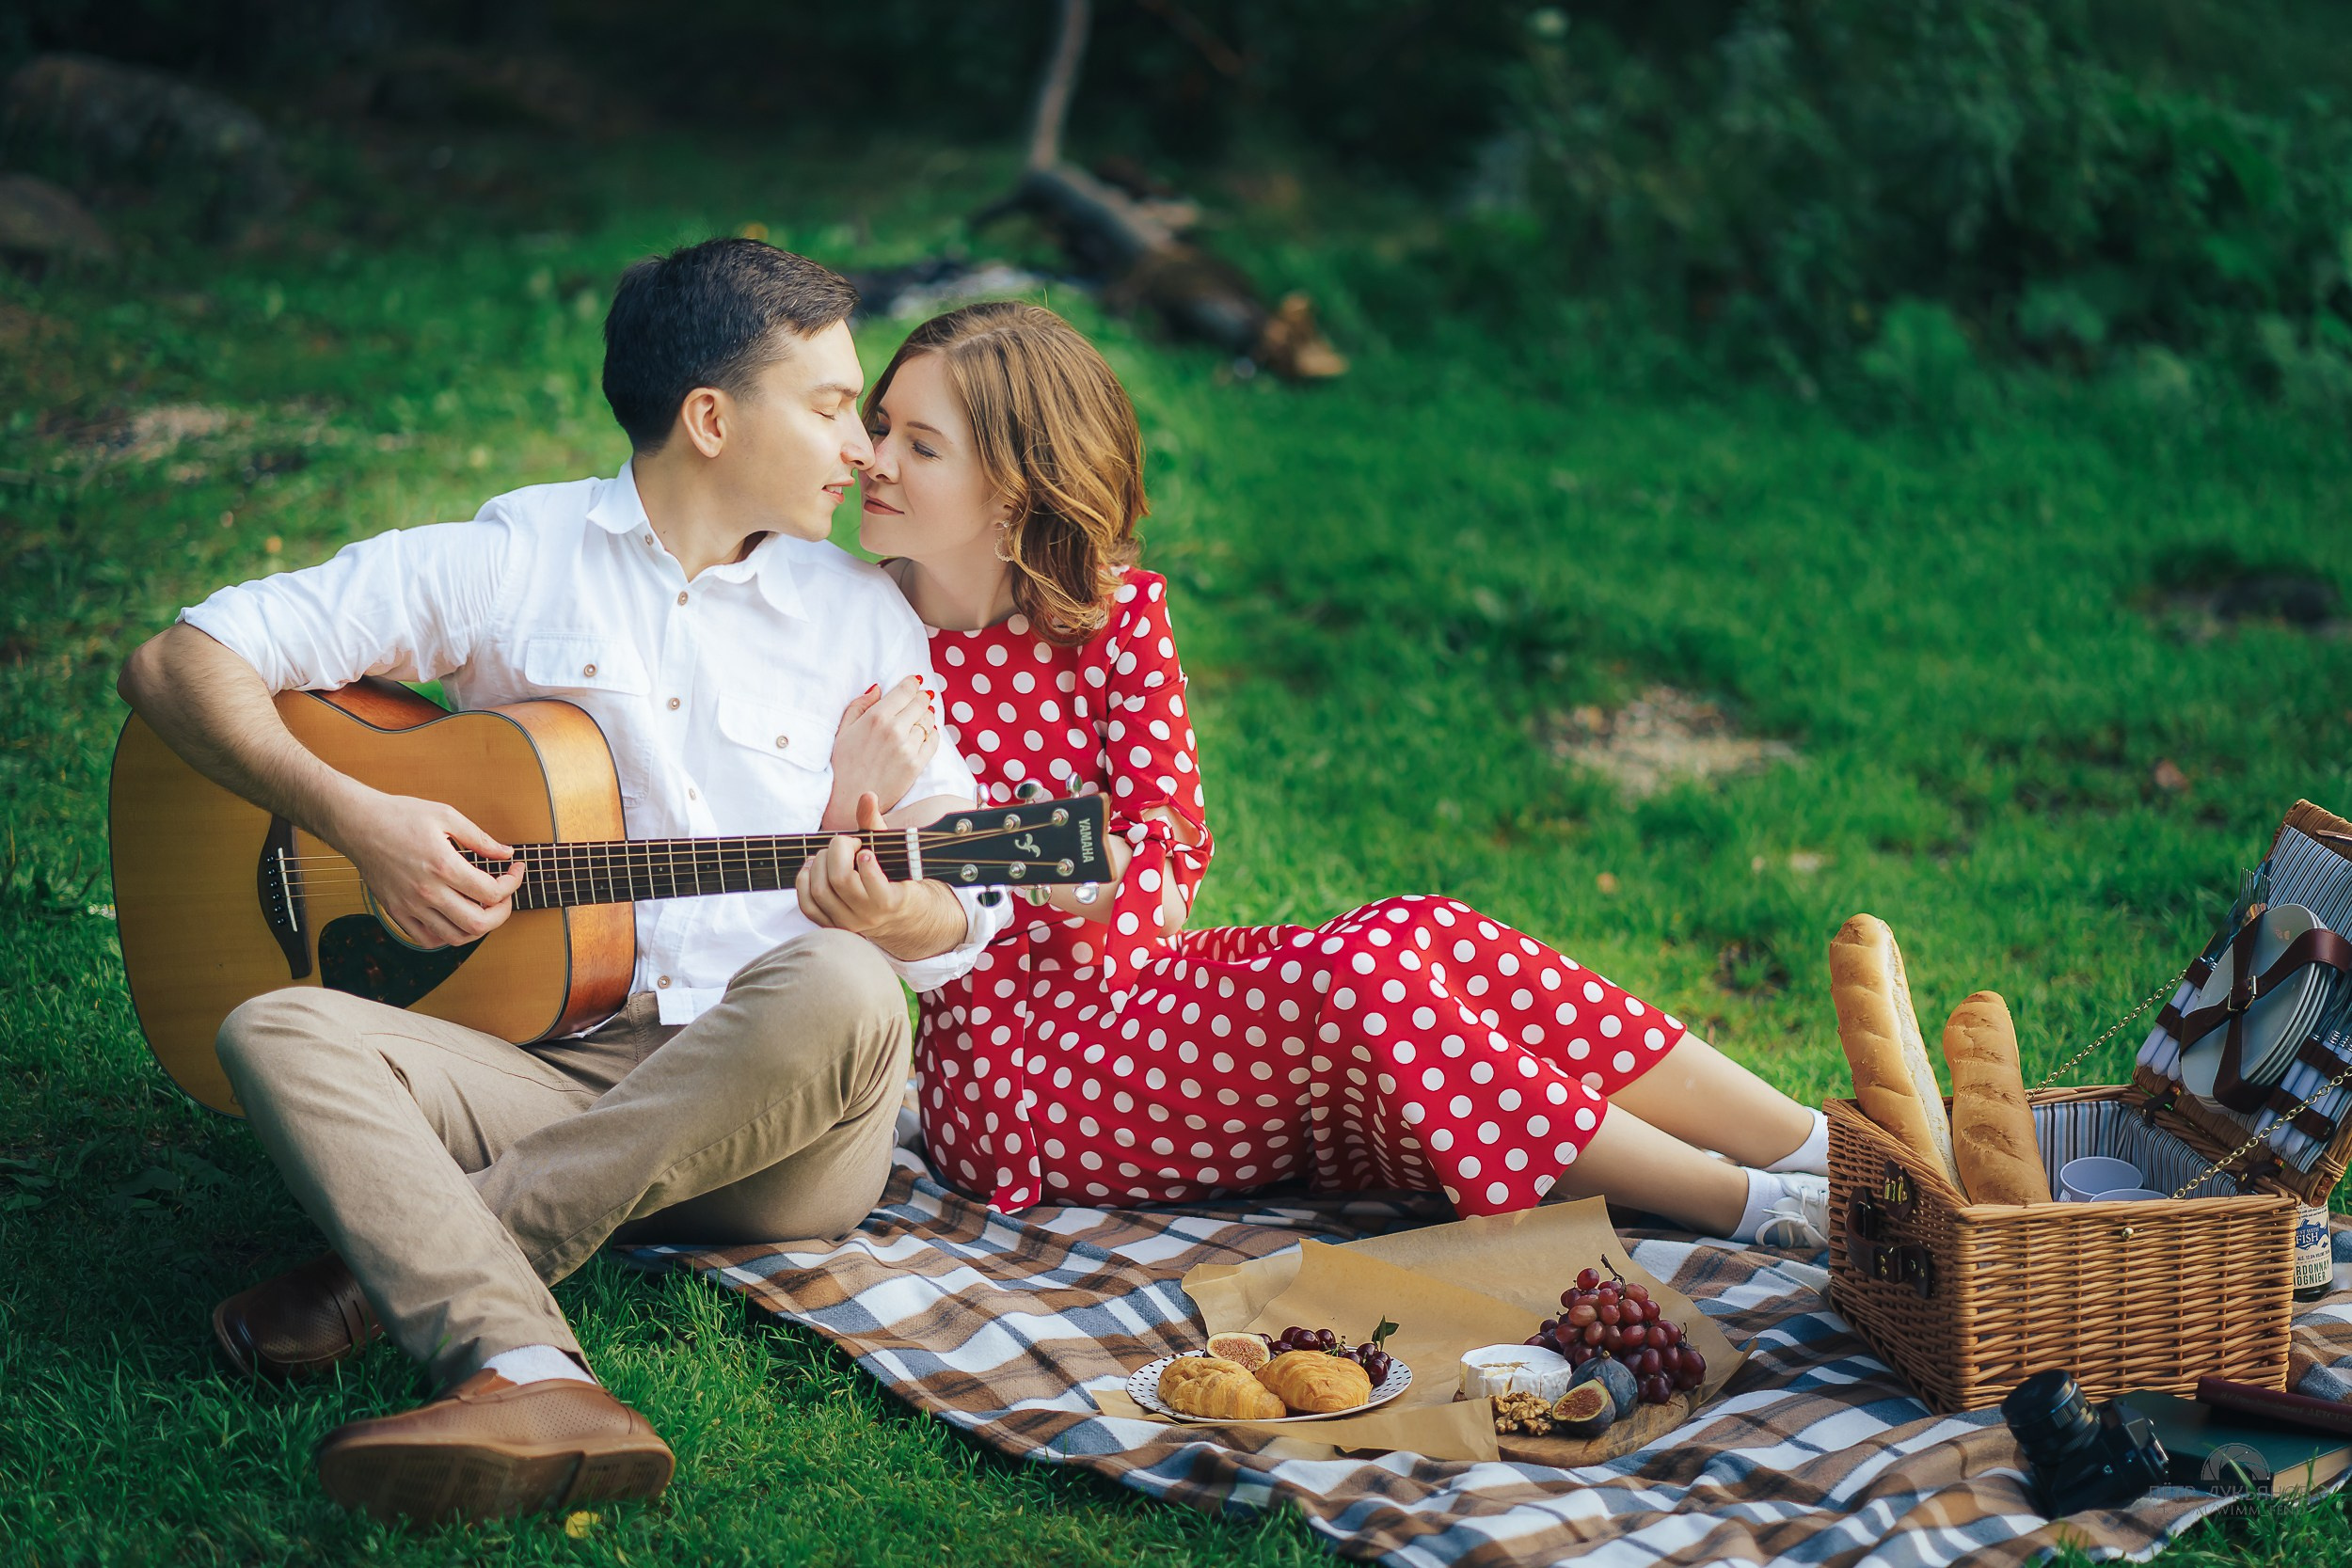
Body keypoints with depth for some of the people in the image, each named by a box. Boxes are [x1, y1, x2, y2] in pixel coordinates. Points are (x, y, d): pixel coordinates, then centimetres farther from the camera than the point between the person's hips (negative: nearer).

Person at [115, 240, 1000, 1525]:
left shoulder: (861, 615, 14)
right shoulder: (507, 561, 8)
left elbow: (971, 913, 12)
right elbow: (177, 663, 5)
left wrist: (894, 914, -12)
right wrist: (354, 818, -11)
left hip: (775, 1128, 1)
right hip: (548, 1067, 0)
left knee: (839, 988, -34)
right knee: (278, 1029, -26)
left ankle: (400, 1271, -27)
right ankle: (531, 1378, -50)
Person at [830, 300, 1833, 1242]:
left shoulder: (1114, 610, 3)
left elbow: (1169, 841, -3)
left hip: (1136, 981, 5)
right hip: (1010, 1066, -5)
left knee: (1437, 937, -18)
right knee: (1355, 975, -26)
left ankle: (1819, 1144, -18)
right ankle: (1750, 1206, -23)